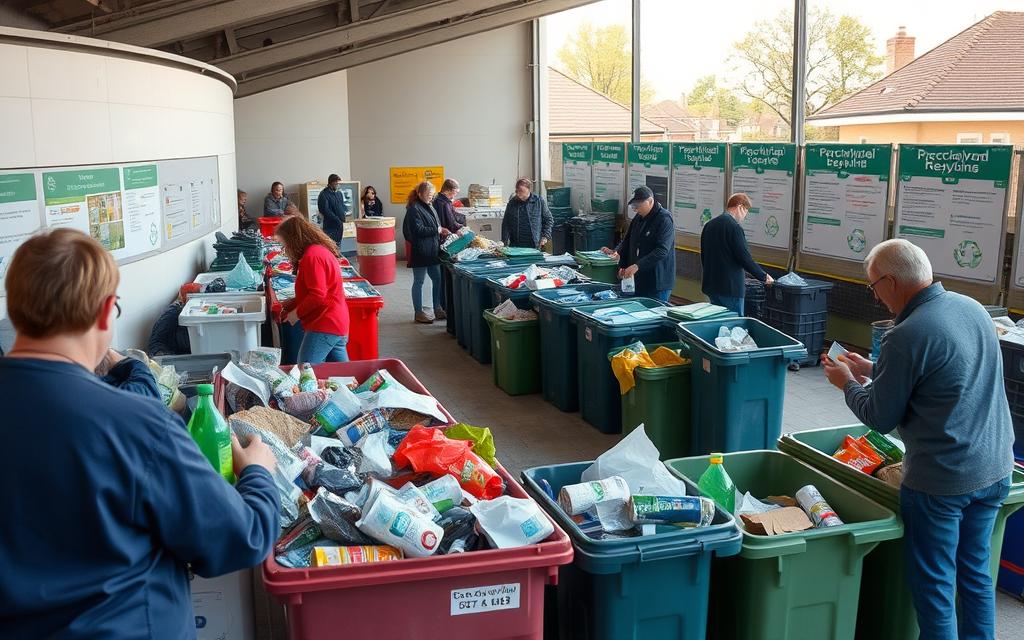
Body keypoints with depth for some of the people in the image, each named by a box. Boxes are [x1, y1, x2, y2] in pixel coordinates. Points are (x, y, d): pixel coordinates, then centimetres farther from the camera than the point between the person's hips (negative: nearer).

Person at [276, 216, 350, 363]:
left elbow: (317, 295, -21)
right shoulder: (322, 251, 17)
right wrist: (292, 304, 16)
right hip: (337, 324, 10)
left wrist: (297, 313, -8)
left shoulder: (312, 256, -15)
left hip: (324, 327, -10)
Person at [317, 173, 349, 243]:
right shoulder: (324, 195, -10)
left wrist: (346, 211, 1)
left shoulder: (339, 193, 14)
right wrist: (337, 220, -20)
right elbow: (325, 211, -16)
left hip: (340, 225, 8)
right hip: (330, 226, -8)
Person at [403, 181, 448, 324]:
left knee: (437, 279, 11)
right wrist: (436, 230, -15)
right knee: (419, 281, 1)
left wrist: (441, 231, 6)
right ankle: (419, 313, 8)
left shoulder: (429, 207, 15)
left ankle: (437, 309, 21)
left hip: (432, 251, 9)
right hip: (420, 252, -9)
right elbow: (418, 230, -20)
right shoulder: (414, 209, -12)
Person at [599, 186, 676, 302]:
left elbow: (662, 250, -23)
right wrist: (617, 252, 1)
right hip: (638, 280, 8)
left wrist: (637, 265, -29)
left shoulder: (664, 219, -14)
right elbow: (627, 240, 23)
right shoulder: (638, 218, 12)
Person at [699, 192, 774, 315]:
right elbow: (745, 258, -17)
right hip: (730, 286, -8)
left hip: (711, 285, 9)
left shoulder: (709, 225, 11)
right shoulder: (734, 227, -15)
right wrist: (764, 277, -5)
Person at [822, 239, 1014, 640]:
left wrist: (847, 383, 5)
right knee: (975, 572, 21)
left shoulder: (907, 337, -23)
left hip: (941, 482, -8)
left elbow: (880, 419, -13)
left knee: (934, 587, 7)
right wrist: (872, 369, 17)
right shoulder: (974, 308, 3)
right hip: (994, 471, 8)